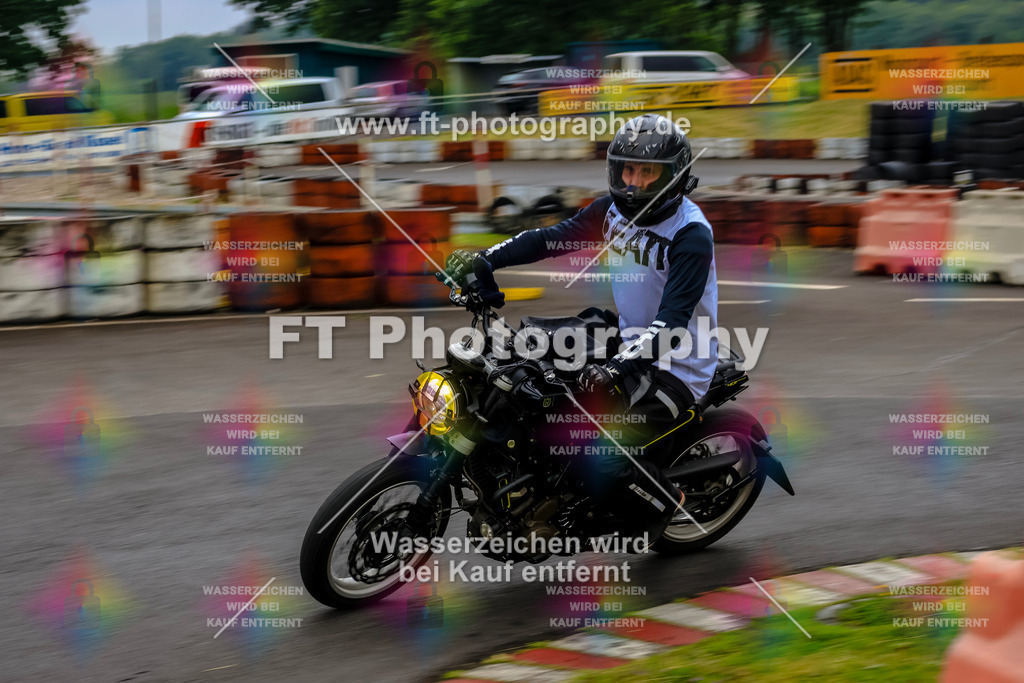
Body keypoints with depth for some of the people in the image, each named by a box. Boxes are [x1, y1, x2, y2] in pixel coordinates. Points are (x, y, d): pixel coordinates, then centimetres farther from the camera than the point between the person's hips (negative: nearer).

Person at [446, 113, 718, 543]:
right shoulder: (615, 209, 3)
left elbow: (672, 321, -30)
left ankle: (670, 503, 9)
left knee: (606, 470, -23)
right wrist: (486, 259, -14)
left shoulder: (691, 233, -20)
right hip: (630, 343, 8)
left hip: (677, 368, -8)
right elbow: (551, 237, 1)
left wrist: (620, 367, -44)